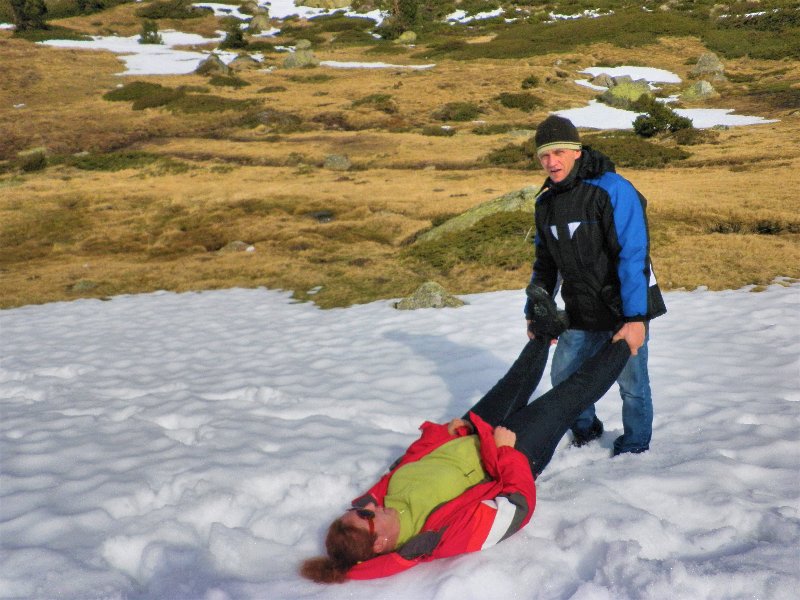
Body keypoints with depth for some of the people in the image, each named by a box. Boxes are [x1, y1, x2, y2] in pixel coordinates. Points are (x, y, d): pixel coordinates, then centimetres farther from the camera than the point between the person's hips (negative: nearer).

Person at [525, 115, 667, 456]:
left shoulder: (612, 190, -17)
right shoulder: (546, 203, 4)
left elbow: (633, 256, -23)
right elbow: (545, 264, 15)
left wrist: (635, 317, -28)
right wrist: (535, 312, 10)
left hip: (626, 312, -6)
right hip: (580, 314, 6)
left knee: (632, 384, 4)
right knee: (563, 378, 11)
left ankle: (634, 448, 27)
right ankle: (586, 430, 37)